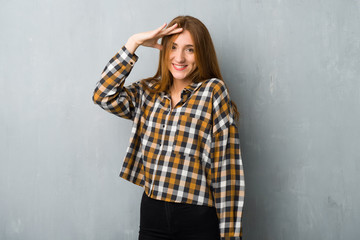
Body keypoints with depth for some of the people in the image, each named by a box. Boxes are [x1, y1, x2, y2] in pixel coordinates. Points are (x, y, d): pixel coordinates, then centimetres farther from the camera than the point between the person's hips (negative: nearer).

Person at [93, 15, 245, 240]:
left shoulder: (213, 91, -5)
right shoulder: (148, 92, 10)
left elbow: (227, 164, -8)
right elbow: (103, 95, -3)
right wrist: (134, 43, -3)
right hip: (152, 213, 4)